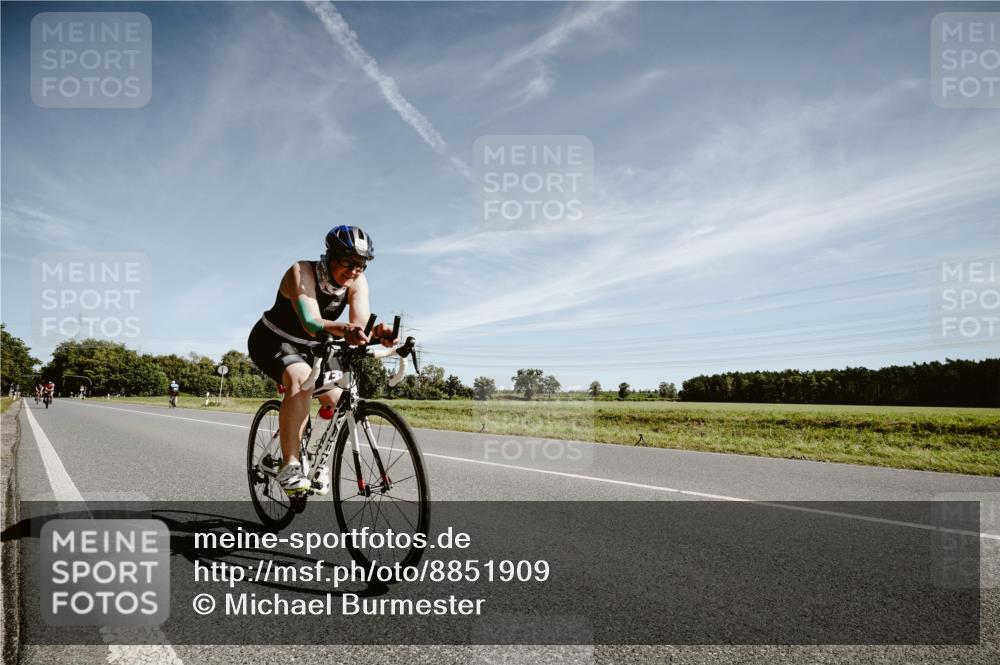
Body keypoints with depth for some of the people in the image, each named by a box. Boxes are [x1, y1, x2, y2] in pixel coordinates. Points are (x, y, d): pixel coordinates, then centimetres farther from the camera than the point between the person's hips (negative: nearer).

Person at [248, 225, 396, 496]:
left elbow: (361, 324, -30)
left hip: (309, 348, 6)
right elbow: (311, 324, -44)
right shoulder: (302, 272, -29)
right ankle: (289, 466, -31)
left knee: (339, 401, -8)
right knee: (301, 379, -35)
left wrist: (376, 332, -54)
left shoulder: (357, 283, -15)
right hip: (273, 341, -6)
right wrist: (343, 329, -65)